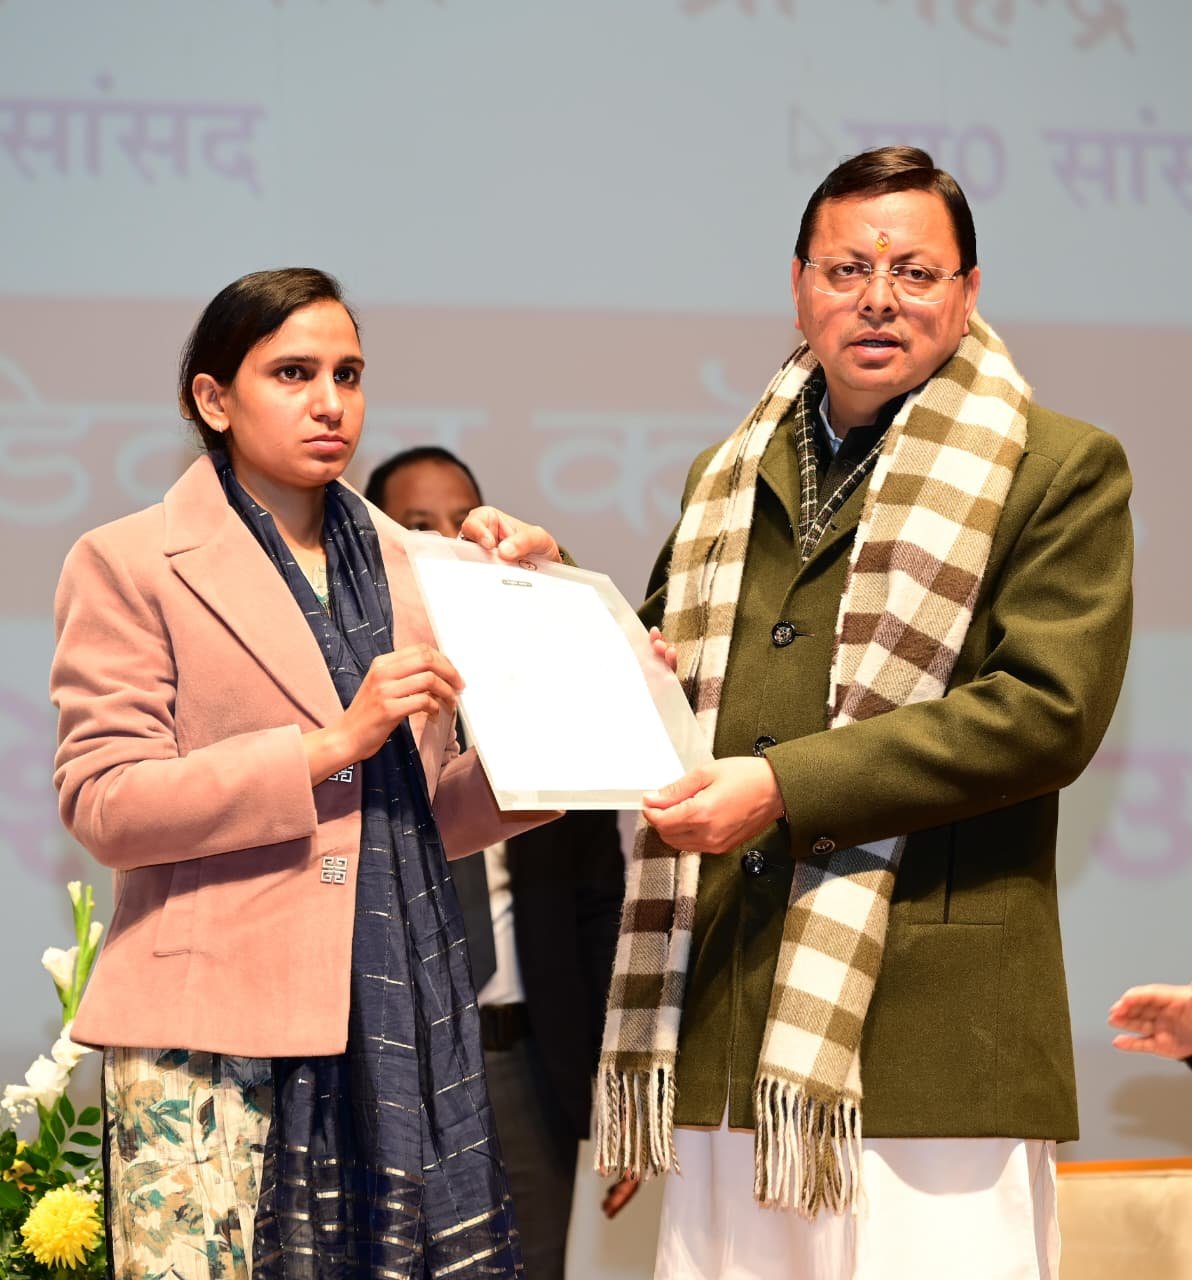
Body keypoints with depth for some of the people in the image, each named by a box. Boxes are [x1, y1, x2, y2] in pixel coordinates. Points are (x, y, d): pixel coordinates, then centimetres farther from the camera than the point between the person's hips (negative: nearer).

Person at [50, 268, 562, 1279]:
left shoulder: (406, 566, 17)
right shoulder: (129, 566, 2)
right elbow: (103, 804, -9)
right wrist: (335, 744, -14)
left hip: (400, 1024, 5)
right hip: (215, 1033, -4)